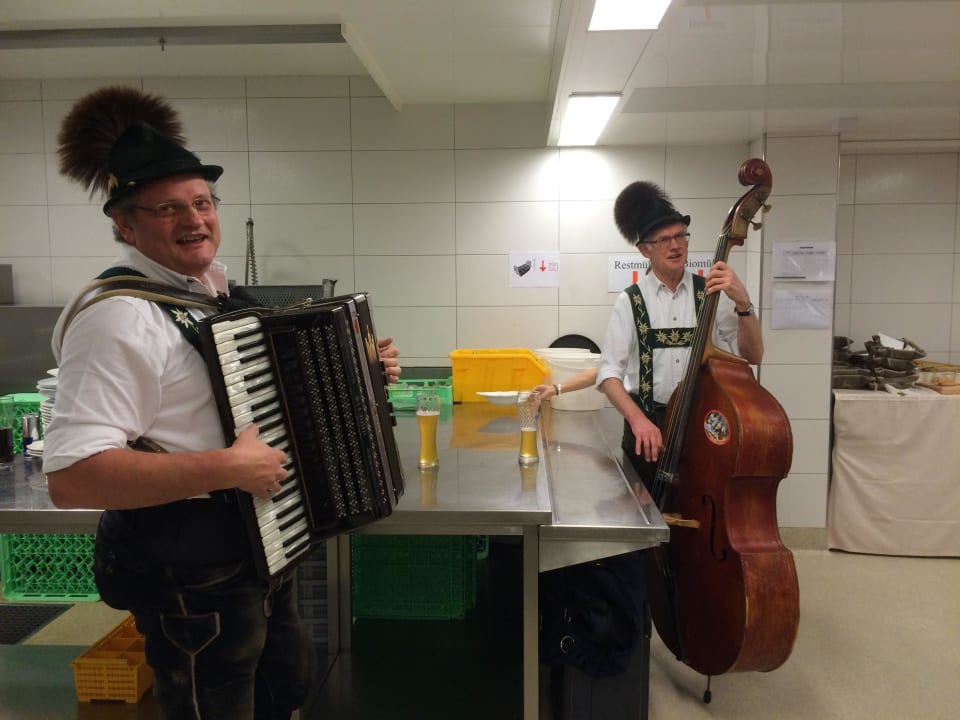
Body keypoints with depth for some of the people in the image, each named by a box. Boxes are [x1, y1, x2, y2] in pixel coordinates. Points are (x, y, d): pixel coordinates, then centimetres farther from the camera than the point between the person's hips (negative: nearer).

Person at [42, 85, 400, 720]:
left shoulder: (215, 288, 6)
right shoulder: (120, 317, -22)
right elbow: (71, 477, -29)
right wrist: (230, 468, -30)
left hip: (262, 548, 9)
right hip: (190, 576, -9)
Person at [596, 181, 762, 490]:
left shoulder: (711, 293, -1)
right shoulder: (630, 301, -5)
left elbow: (752, 356, -5)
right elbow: (609, 372, -10)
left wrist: (742, 303, -20)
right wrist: (638, 419, -24)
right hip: (648, 425, -1)